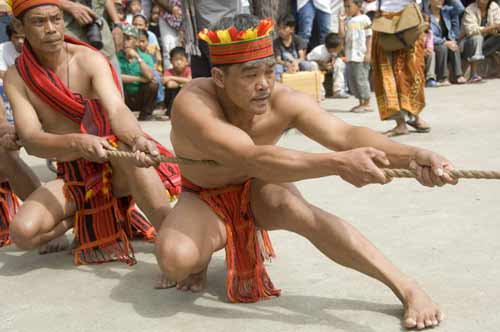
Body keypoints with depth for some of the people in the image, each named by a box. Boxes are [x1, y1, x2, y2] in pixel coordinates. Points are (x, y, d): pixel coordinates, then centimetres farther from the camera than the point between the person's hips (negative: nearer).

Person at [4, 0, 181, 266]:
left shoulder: (90, 60, -13)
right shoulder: (16, 78, -7)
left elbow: (117, 110, -29)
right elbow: (31, 140, -20)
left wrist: (137, 139, -53)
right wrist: (77, 142, -42)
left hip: (117, 167, -2)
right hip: (74, 178, 3)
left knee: (127, 148, -39)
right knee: (23, 232, -24)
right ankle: (84, 215, 5)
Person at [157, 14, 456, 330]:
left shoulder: (283, 101, -27)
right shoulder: (193, 105, -36)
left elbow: (345, 134, -40)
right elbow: (254, 159, -50)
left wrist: (412, 155, -58)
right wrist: (338, 163, -62)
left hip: (258, 189, 1)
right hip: (204, 198, -1)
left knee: (291, 205, -35)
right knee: (175, 259, -33)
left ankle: (407, 287, -27)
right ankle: (203, 259, 6)